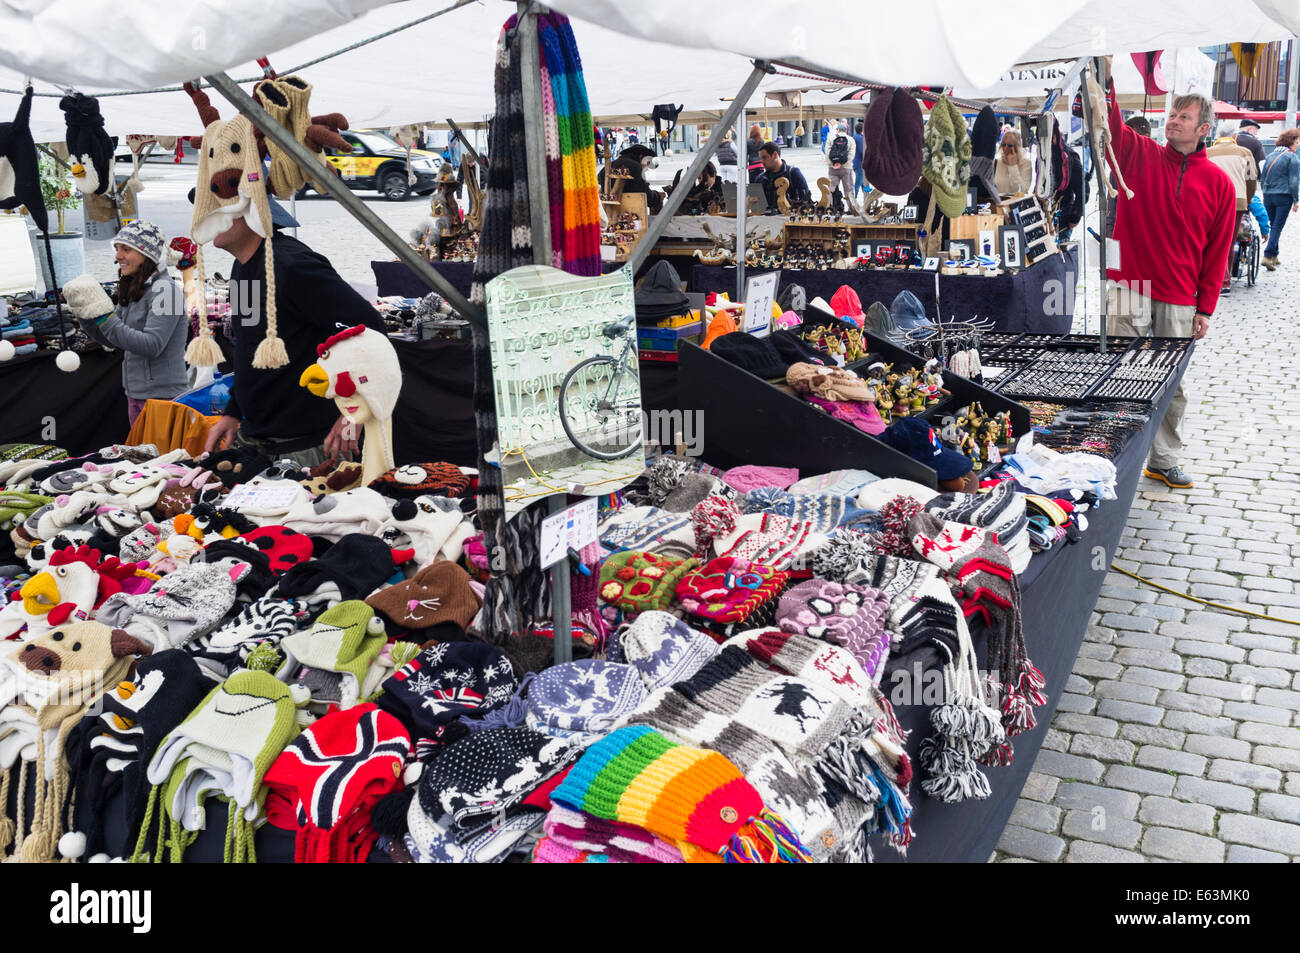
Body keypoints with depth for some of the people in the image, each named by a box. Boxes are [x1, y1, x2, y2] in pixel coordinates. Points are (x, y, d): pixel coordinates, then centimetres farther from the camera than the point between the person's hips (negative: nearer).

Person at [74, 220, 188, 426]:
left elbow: (152, 345, -22)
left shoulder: (164, 289, -14)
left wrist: (105, 319, -22)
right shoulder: (133, 290, 13)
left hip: (163, 394, -9)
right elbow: (112, 339, 16)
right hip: (136, 394, 9)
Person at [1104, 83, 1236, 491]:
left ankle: (1164, 460, 23)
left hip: (1179, 300, 2)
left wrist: (1205, 308, 4)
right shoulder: (1139, 154, 4)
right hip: (1128, 289, -2)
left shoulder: (1218, 183, 6)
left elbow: (1217, 251, 7)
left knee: (1172, 386, 10)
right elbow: (1110, 124, -12)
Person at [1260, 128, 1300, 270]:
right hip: (1283, 196, -6)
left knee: (1273, 225, 15)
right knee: (1278, 227, -4)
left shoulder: (1270, 156, 10)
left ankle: (1274, 256, 18)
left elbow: (1262, 178, 16)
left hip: (1268, 196, 6)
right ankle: (1268, 256, -15)